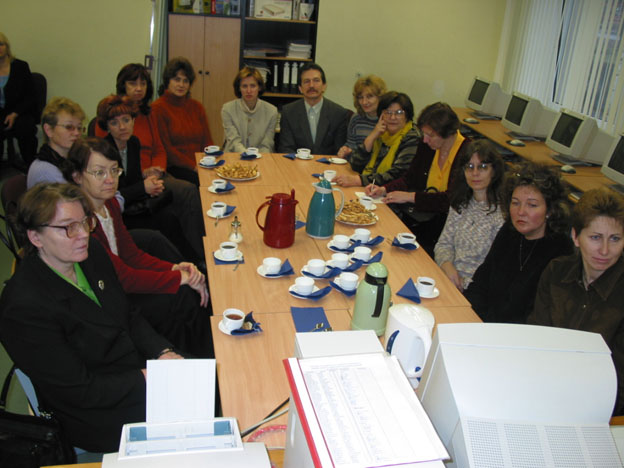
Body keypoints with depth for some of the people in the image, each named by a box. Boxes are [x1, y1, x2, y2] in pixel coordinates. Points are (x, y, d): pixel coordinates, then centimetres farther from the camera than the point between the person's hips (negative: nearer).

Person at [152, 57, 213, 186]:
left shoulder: (197, 107, 17)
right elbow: (165, 148, -6)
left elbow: (207, 142, 14)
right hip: (173, 168, -5)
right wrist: (194, 166, -13)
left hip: (201, 166, 5)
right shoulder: (158, 108, 0)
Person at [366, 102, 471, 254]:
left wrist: (410, 196, -20)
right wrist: (384, 189, -5)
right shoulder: (427, 146, 4)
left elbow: (452, 199, -23)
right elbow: (409, 179, 13)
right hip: (426, 213, 6)